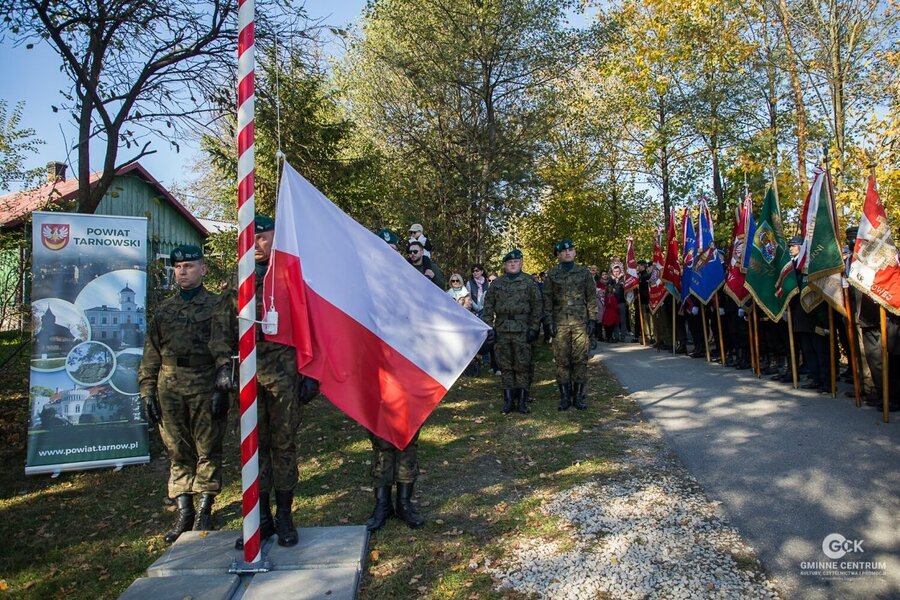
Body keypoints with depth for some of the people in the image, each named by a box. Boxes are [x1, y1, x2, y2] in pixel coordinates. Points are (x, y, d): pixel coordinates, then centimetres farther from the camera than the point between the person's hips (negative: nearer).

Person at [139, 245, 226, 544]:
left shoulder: (216, 305, 1)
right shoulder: (164, 309, 15)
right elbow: (151, 353, 15)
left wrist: (223, 389, -12)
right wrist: (148, 392, 8)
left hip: (205, 389, -4)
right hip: (170, 390, 4)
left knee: (207, 451, 5)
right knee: (178, 453, 9)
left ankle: (204, 511, 18)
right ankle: (184, 513, 20)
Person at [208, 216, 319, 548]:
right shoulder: (237, 284, 14)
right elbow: (222, 329, 12)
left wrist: (311, 373, -5)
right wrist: (224, 365, -1)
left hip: (284, 373, -3)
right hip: (248, 373, 4)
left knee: (283, 444, 3)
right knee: (254, 445, 8)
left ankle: (284, 516, 16)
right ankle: (262, 517, 20)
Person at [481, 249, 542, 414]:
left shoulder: (528, 283, 3)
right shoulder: (497, 284, 9)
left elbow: (536, 307, 1)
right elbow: (488, 306, 8)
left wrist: (534, 328, -5)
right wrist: (489, 327, 1)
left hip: (522, 332, -2)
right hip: (502, 331, 2)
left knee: (522, 366, 0)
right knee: (505, 366, 7)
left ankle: (522, 400, 10)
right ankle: (508, 399, 16)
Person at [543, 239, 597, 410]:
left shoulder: (584, 272, 8)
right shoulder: (552, 275, 6)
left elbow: (591, 298, 7)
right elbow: (547, 300, 5)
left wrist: (592, 319, 0)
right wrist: (549, 321, -3)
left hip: (580, 322, 0)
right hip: (560, 323, 0)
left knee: (580, 359, 1)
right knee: (562, 361, 2)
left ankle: (578, 396, 11)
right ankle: (565, 396, 10)